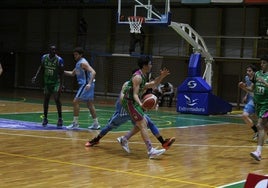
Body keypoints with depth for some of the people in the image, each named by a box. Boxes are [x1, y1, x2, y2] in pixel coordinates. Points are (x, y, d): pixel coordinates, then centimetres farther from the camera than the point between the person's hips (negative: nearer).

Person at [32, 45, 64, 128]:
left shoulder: (59, 60, -16)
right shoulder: (44, 57, -5)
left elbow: (61, 73, -13)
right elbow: (41, 67, 9)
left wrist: (61, 85, -18)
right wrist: (36, 76, -4)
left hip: (56, 82, -4)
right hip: (47, 82, 4)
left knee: (57, 99, -12)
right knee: (46, 100, 6)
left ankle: (60, 118, -2)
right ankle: (45, 118, 18)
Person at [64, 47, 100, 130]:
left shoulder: (83, 63, -14)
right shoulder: (78, 63, 16)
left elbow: (93, 72, -24)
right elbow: (72, 73, 29)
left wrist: (89, 83, -33)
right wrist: (63, 71, 19)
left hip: (86, 84, -10)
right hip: (84, 84, 10)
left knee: (75, 101, -9)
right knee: (90, 104, 14)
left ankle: (75, 123, -6)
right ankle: (96, 124, 18)